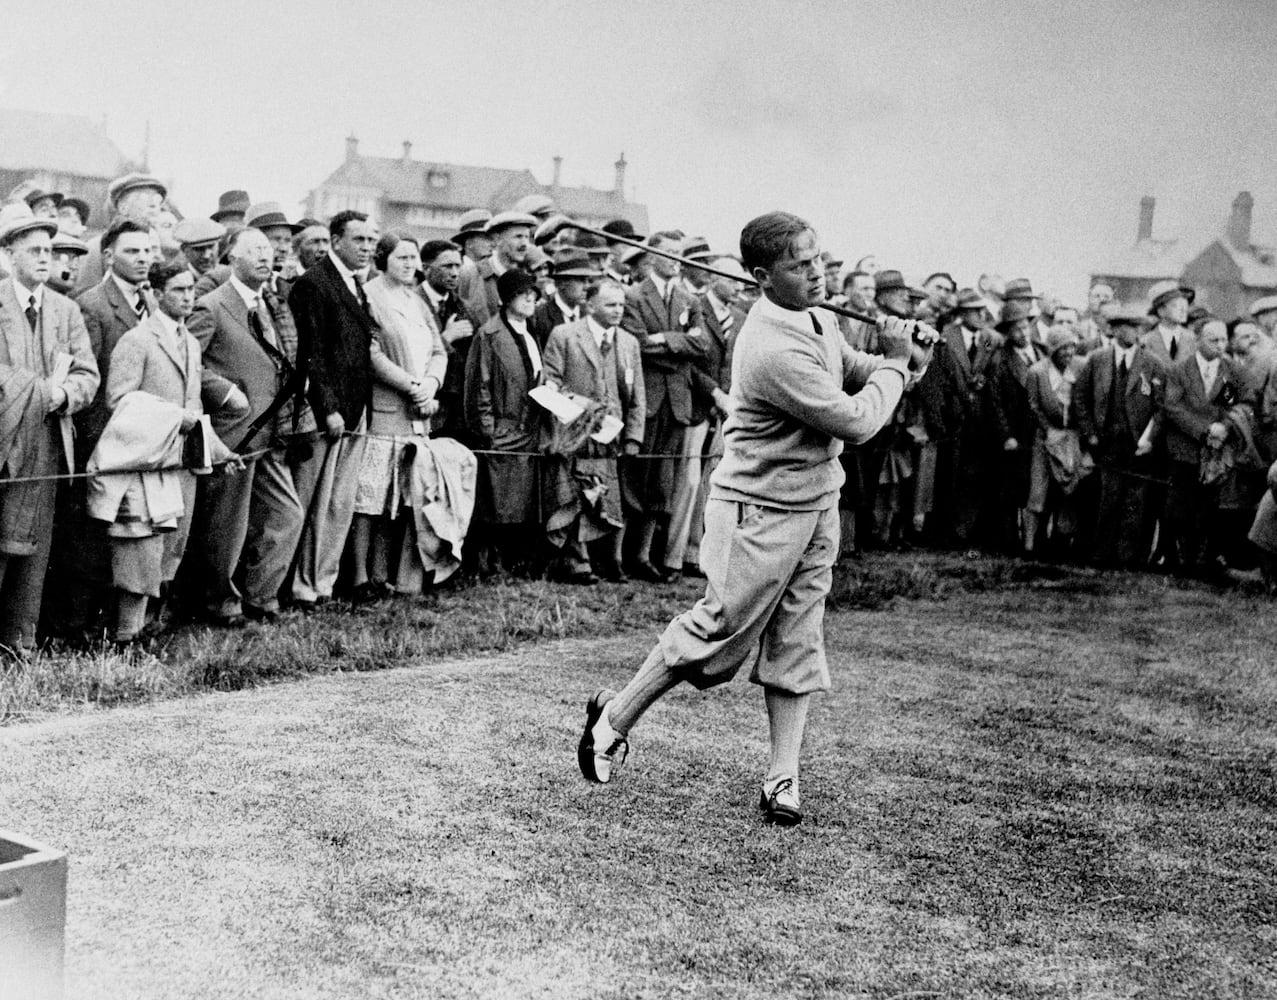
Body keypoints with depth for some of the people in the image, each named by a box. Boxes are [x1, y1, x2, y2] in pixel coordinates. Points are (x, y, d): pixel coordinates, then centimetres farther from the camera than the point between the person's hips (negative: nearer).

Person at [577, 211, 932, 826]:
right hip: (762, 511, -9)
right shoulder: (775, 349, -27)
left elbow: (852, 369, 19)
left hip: (817, 504, 9)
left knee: (796, 645, 8)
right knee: (721, 630, 0)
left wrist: (898, 359, -2)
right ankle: (614, 718, 18)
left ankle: (783, 778, 13)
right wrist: (895, 364, -8)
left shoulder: (815, 319, 3)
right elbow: (856, 422, -23)